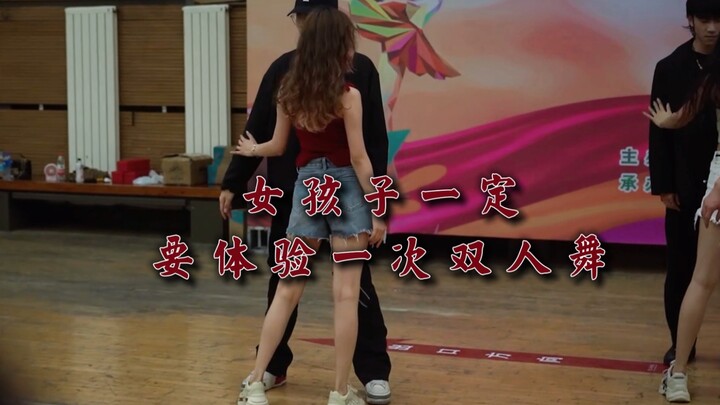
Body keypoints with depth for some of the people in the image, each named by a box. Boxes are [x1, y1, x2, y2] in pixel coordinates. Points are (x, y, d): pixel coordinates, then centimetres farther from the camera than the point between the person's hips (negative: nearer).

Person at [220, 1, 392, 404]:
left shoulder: (359, 68, -3)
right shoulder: (283, 68, 4)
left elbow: (376, 138, -3)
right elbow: (257, 131, 6)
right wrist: (233, 184, 3)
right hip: (290, 192, 3)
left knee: (357, 283, 2)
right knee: (282, 281, 10)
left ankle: (375, 373, 12)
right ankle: (273, 365, 25)